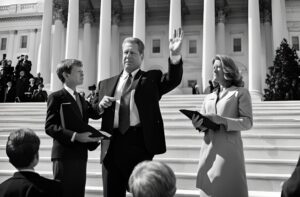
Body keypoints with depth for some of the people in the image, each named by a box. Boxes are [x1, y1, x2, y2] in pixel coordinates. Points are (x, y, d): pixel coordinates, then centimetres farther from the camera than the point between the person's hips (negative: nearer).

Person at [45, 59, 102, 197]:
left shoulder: (81, 98, 20)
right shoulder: (56, 97, -5)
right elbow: (49, 126, -14)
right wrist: (74, 136, -25)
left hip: (80, 155, 7)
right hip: (64, 155, -7)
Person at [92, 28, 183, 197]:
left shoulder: (151, 79, 7)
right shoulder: (106, 84, 16)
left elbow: (173, 80, -11)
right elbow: (94, 110, 20)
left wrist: (175, 56, -28)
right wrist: (101, 105, -3)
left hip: (139, 142, -3)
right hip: (112, 145, 3)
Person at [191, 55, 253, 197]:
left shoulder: (241, 93, 5)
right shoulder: (208, 98, 18)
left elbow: (248, 122, -5)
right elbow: (203, 125, 14)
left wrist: (222, 120, -18)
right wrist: (198, 125, -10)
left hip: (228, 148, -4)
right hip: (208, 148, 5)